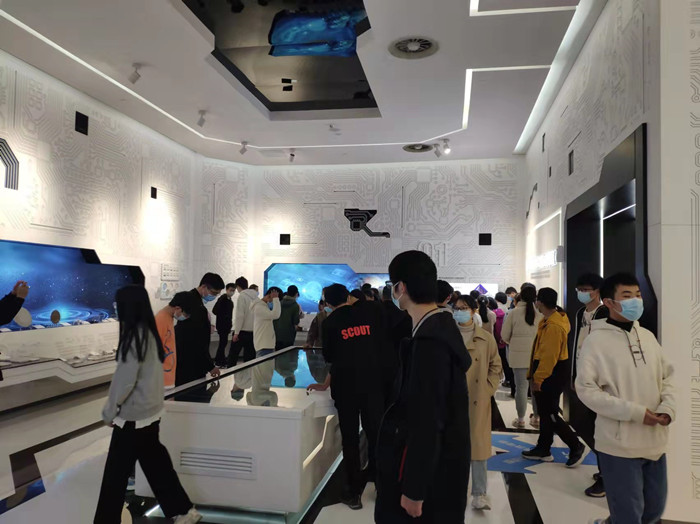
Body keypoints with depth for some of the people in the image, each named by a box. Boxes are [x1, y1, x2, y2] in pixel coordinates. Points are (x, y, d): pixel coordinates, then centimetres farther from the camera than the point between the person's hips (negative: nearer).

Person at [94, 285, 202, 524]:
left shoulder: (133, 336, -20)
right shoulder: (150, 333, 5)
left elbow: (124, 380, -19)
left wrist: (109, 410, -6)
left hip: (133, 416, -8)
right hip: (150, 411, 8)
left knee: (116, 473, 6)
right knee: (156, 464, 18)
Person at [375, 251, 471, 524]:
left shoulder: (429, 341, -26)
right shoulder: (443, 325, 4)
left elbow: (427, 422, -25)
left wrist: (414, 489, -18)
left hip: (430, 465, -9)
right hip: (440, 457, 9)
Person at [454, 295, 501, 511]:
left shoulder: (486, 338, 0)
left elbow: (496, 367, 6)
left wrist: (488, 390, -4)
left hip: (478, 401, 0)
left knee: (478, 445, 5)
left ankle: (479, 493, 15)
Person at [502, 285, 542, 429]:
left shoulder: (514, 312, -6)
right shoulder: (541, 313, -5)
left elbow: (505, 335, 0)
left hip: (519, 355, -1)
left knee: (521, 387, 6)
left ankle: (520, 420, 12)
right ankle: (536, 418, 24)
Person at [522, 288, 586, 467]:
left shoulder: (554, 327, -25)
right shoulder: (549, 320, 8)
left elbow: (549, 356, -25)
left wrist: (538, 378, -19)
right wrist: (536, 375, 19)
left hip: (552, 375, -10)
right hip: (548, 373, 10)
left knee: (549, 415, -2)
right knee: (545, 412, 16)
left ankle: (577, 447, 11)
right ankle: (543, 449, 27)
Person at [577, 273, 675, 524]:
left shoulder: (647, 336, 6)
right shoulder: (597, 340, -13)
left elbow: (667, 376, 13)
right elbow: (586, 389, -16)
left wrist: (668, 406, -7)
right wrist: (634, 412, -19)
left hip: (655, 442, 6)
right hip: (619, 444, -6)